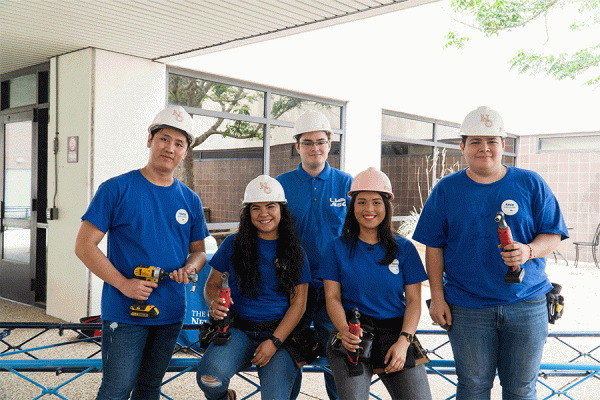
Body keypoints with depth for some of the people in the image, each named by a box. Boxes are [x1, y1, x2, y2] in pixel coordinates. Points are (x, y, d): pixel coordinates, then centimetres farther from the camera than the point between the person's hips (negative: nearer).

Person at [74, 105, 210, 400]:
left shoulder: (190, 201, 7)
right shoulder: (117, 189, -6)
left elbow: (198, 251, 15)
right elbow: (84, 245, -7)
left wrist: (190, 268, -9)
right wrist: (123, 284, -17)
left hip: (171, 313, 5)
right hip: (124, 312, -4)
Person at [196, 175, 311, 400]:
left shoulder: (295, 252, 5)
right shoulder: (233, 245, 7)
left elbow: (298, 303, 2)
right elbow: (212, 284, 11)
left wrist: (274, 342, -10)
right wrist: (214, 303, -14)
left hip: (281, 333, 0)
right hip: (238, 331, 1)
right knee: (210, 377, -27)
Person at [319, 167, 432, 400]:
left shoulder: (404, 248, 8)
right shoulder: (338, 247, 7)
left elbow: (414, 300, 4)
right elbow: (332, 297, 2)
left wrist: (403, 341, -10)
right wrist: (344, 330, -17)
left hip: (396, 335, 2)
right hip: (353, 336, -1)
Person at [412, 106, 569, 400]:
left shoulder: (531, 184, 3)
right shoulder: (446, 189, 3)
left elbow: (553, 234, 5)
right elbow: (434, 246, 3)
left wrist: (529, 251, -17)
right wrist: (437, 296, -2)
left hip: (527, 305, 1)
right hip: (467, 307, 0)